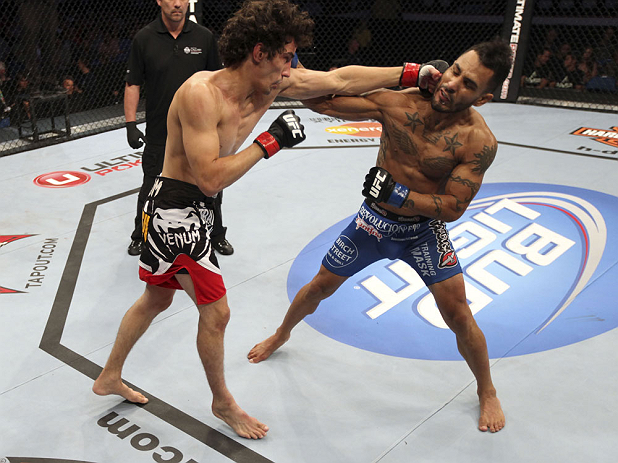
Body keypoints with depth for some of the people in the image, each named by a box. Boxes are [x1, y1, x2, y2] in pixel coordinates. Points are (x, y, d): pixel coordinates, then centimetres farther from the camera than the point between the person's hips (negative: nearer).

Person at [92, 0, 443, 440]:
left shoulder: (272, 83, -3)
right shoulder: (201, 93, -26)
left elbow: (342, 79, 1)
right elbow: (210, 179, -31)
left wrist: (413, 74, 0)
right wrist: (269, 142, -27)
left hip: (194, 211, 9)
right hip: (175, 210, -9)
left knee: (156, 299, 22)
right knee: (216, 311, 1)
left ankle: (109, 378, 44)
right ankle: (223, 403, 27)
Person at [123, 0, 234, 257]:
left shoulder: (204, 37, -2)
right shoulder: (144, 38, -5)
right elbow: (132, 84, 0)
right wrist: (131, 124, -6)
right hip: (158, 133, -1)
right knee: (151, 188, 11)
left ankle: (216, 235, 32)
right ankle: (140, 236, 34)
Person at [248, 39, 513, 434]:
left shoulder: (479, 142, -22)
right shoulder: (397, 102, -18)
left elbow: (451, 208, -22)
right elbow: (325, 102, -14)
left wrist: (397, 194, -31)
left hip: (424, 229, -2)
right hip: (375, 219, 2)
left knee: (458, 315, -5)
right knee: (320, 286, 13)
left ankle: (487, 392, 24)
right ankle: (282, 335, 46)